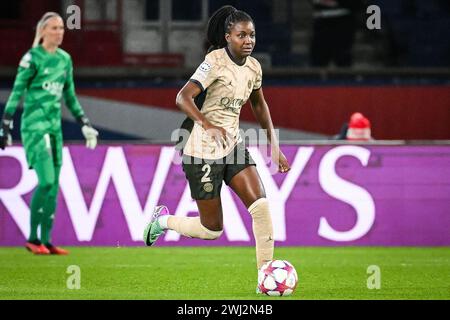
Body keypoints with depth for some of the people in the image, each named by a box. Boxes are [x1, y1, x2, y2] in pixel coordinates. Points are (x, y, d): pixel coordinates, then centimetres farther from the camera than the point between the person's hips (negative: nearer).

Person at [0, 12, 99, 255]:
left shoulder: (65, 59, 12)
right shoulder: (32, 58, -8)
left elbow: (70, 97, 21)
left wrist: (85, 124, 19)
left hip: (55, 126, 7)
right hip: (34, 124, -7)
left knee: (53, 187, 4)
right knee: (46, 182, -14)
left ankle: (46, 241, 8)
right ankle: (32, 239, -4)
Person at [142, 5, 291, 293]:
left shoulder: (253, 66, 4)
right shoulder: (216, 62, -18)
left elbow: (259, 105, 21)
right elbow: (183, 97, -29)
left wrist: (274, 145, 15)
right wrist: (208, 125, -44)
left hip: (233, 144, 6)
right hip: (203, 150, -6)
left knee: (261, 204, -14)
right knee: (212, 229, 1)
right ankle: (163, 220, 28)